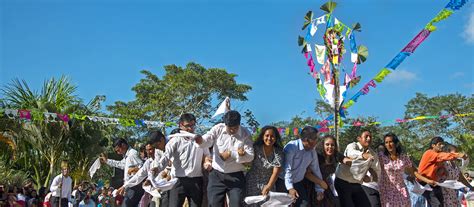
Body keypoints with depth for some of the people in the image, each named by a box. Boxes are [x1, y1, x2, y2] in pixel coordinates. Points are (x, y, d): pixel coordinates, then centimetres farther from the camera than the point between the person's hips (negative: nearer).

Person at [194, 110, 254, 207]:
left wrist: (231, 154, -19)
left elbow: (250, 156, -8)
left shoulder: (245, 134, -4)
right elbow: (207, 140, -18)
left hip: (236, 177, 0)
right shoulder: (218, 128, -4)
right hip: (217, 175, 1)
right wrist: (201, 140, -42)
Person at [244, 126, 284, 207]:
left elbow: (275, 172, -13)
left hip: (269, 183, 1)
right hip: (252, 183, -1)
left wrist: (268, 187, -24)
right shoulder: (256, 148, -13)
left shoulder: (279, 152, -10)